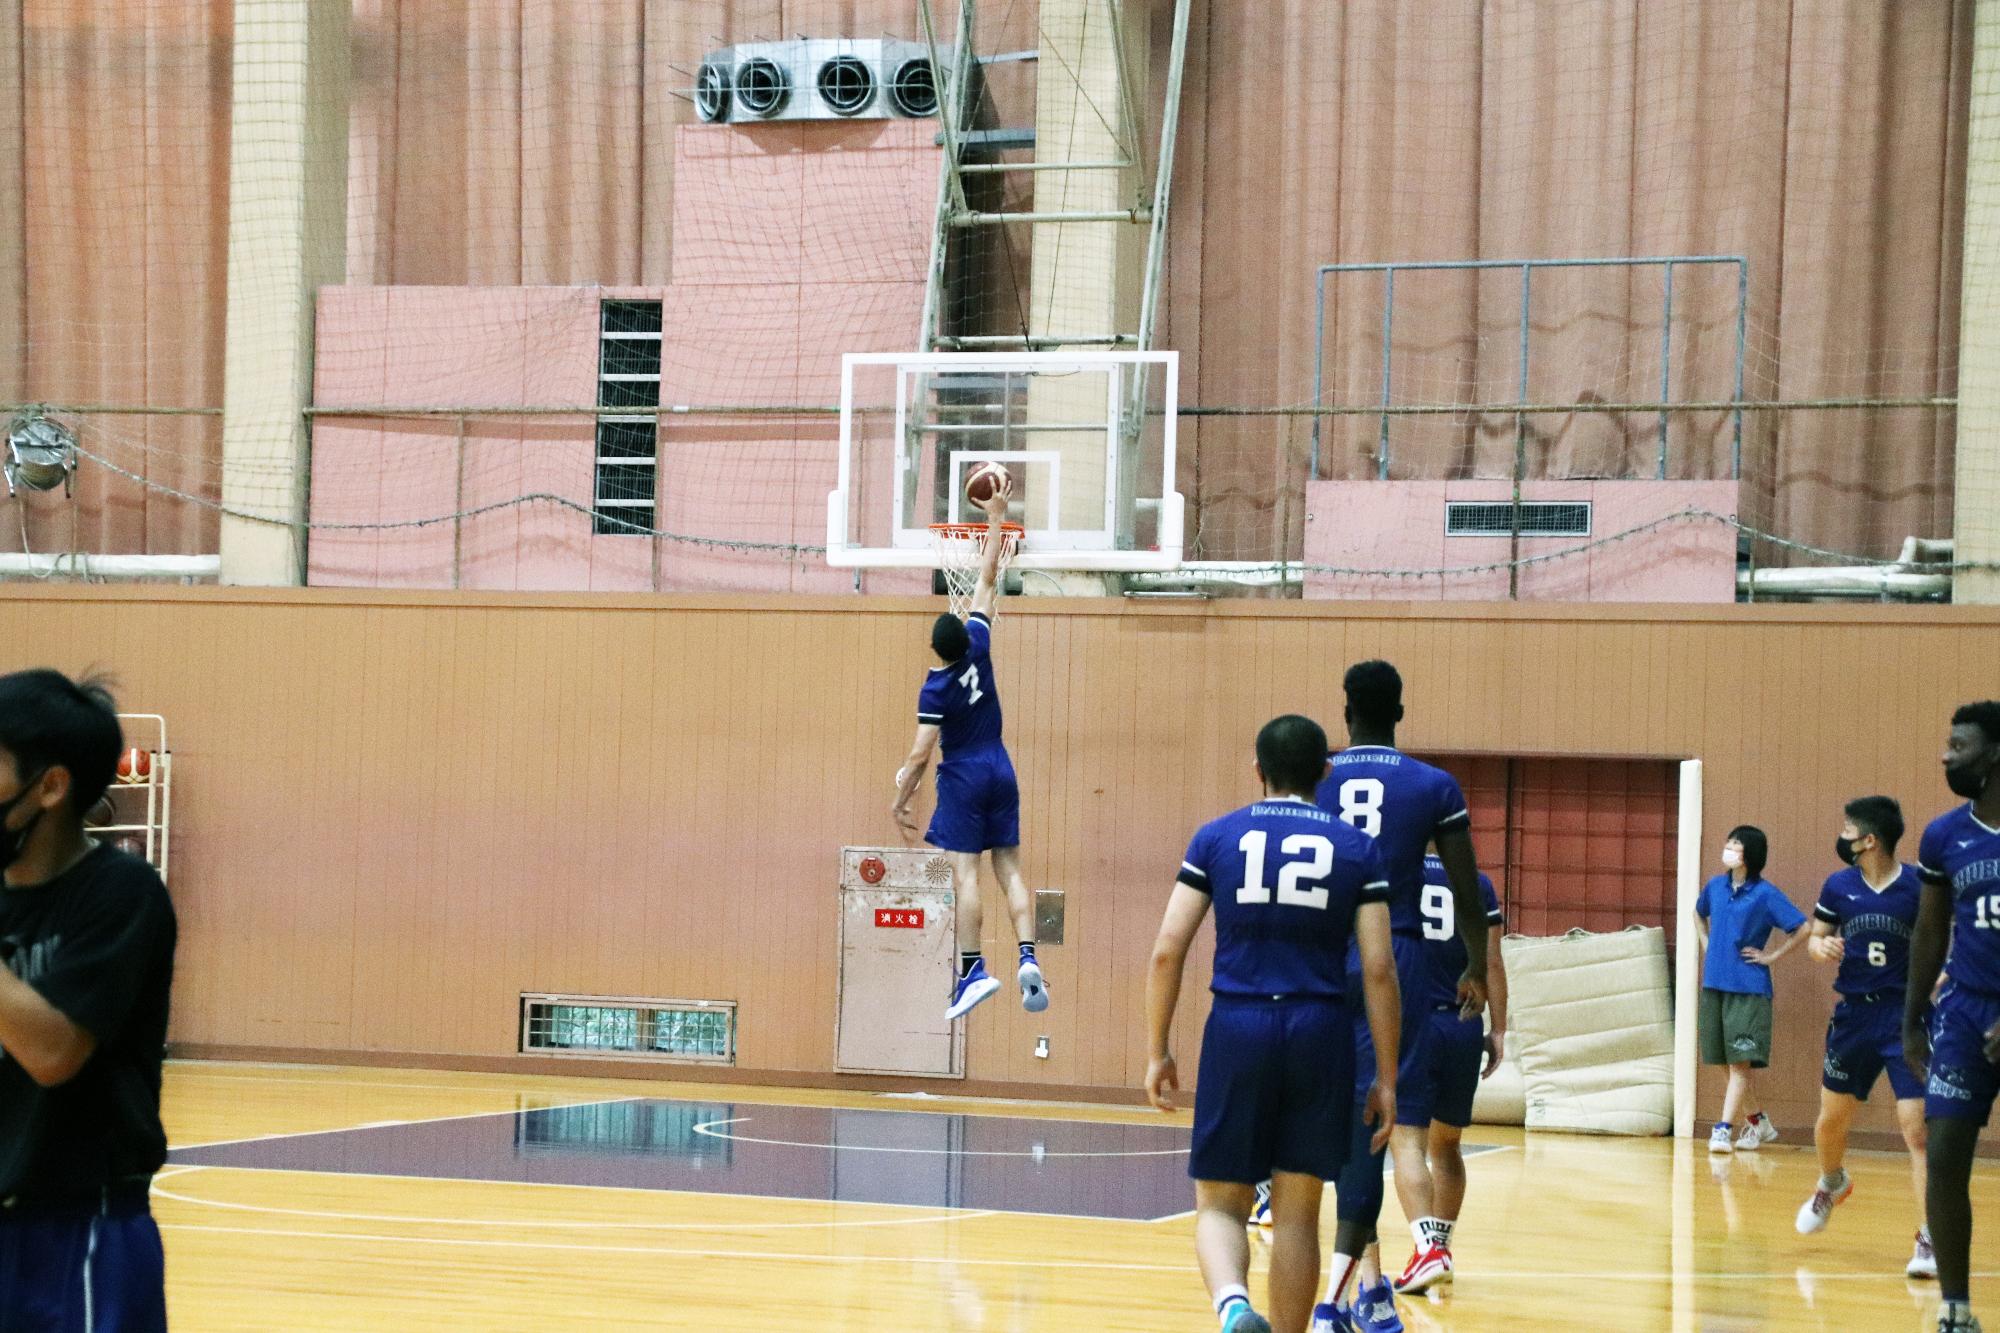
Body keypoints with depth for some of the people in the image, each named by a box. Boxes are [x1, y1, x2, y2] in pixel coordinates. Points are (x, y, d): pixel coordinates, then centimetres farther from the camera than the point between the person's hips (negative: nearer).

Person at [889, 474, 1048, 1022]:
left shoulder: (936, 689, -16)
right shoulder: (977, 645, -4)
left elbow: (920, 754, -17)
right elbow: (988, 581, 5)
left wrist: (900, 801, -6)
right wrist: (995, 518, 11)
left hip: (963, 778, -6)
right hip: (1000, 770, 6)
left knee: (965, 874, -7)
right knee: (1009, 868, 5)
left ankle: (973, 971, -12)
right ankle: (1028, 959, -9)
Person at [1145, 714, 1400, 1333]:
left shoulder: (1217, 837, 6)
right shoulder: (1357, 848, 6)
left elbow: (1167, 951, 0)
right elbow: (1379, 968, 0)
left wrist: (1158, 1052, 8)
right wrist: (1386, 1077, 5)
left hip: (1237, 1028, 0)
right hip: (1320, 1034, 0)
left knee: (1220, 1203, 6)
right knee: (1297, 1212, 10)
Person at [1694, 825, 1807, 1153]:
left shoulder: (1766, 894, -9)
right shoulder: (1716, 887, 8)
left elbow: (1802, 929, -11)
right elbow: (1699, 914, 30)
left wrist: (1772, 956, -9)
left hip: (1748, 989, -6)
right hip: (1714, 985, 6)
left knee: (1740, 1062, -10)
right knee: (1731, 1063, 12)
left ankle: (1723, 1130, -13)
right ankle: (1759, 1123, 27)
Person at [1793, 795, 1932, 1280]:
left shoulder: (1919, 888, -10)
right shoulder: (1839, 886, 2)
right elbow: (1816, 937, 13)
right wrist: (1821, 947, -11)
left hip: (1906, 1020, -5)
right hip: (1853, 1017, 5)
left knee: (1917, 1130, -14)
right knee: (1831, 1120, 17)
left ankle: (1929, 1241, -11)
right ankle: (1831, 1185, 50)